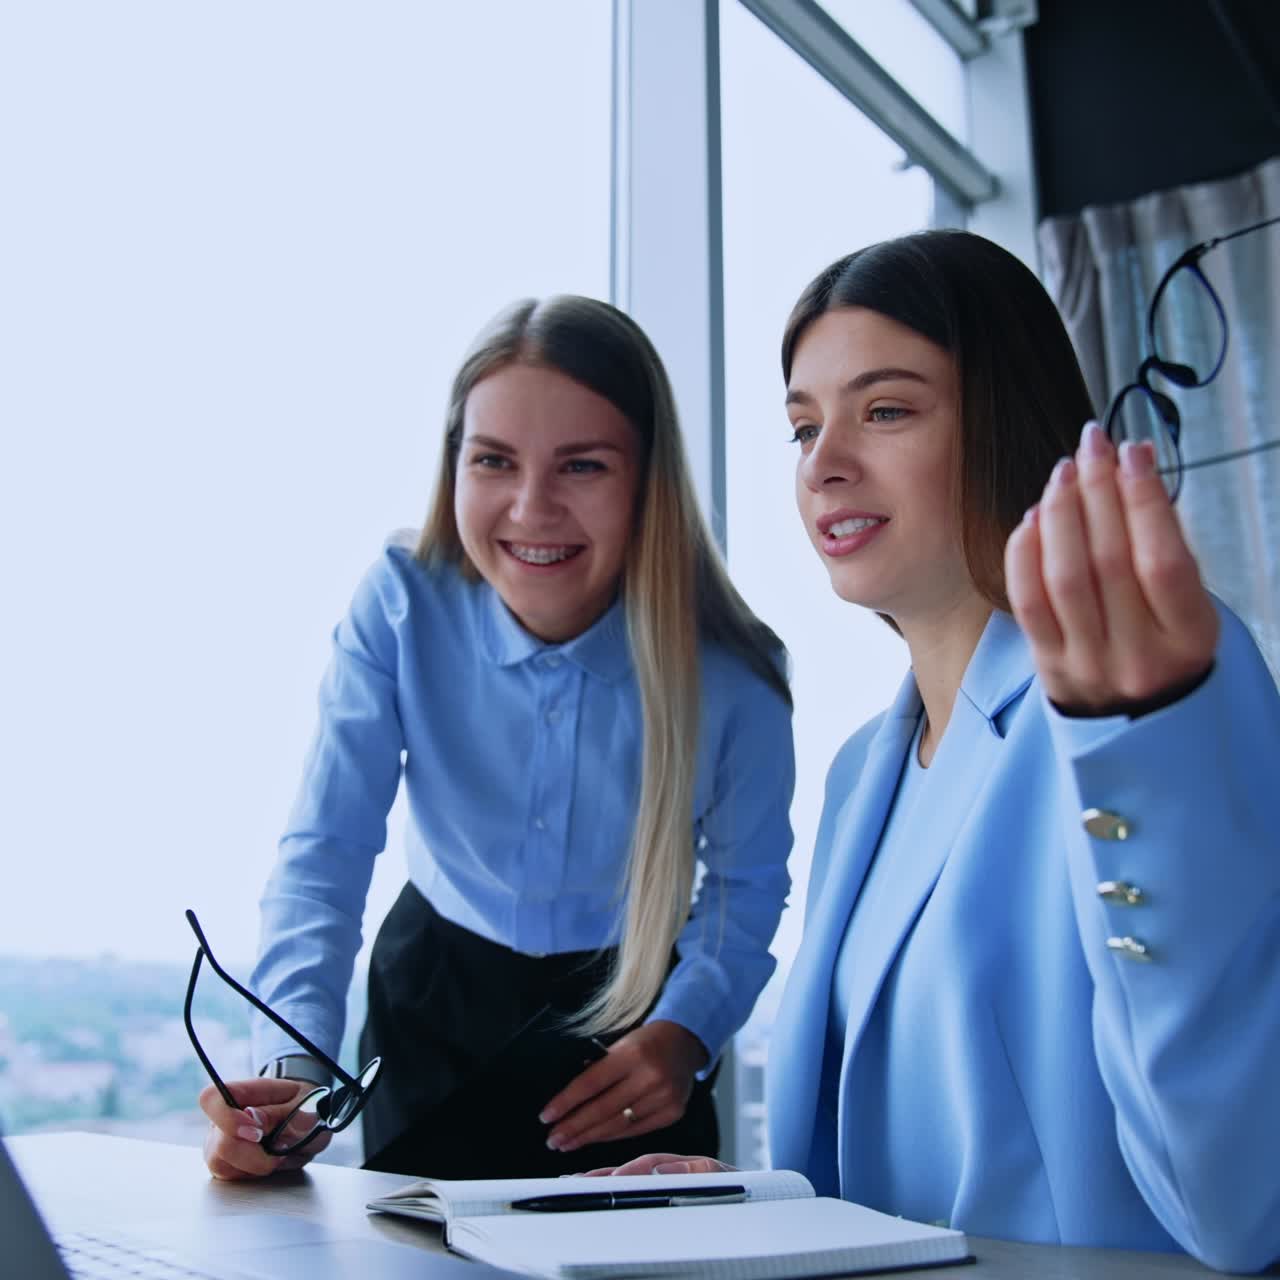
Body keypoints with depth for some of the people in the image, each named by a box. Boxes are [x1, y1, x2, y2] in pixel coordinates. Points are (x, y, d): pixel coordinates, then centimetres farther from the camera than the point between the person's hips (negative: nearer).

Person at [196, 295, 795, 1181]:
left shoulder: (733, 670, -23)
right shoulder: (402, 605, -23)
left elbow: (748, 882, -8)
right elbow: (328, 851, -24)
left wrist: (687, 1029, -25)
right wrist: (294, 1068, -38)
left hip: (629, 1015, 0)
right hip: (436, 998, 1)